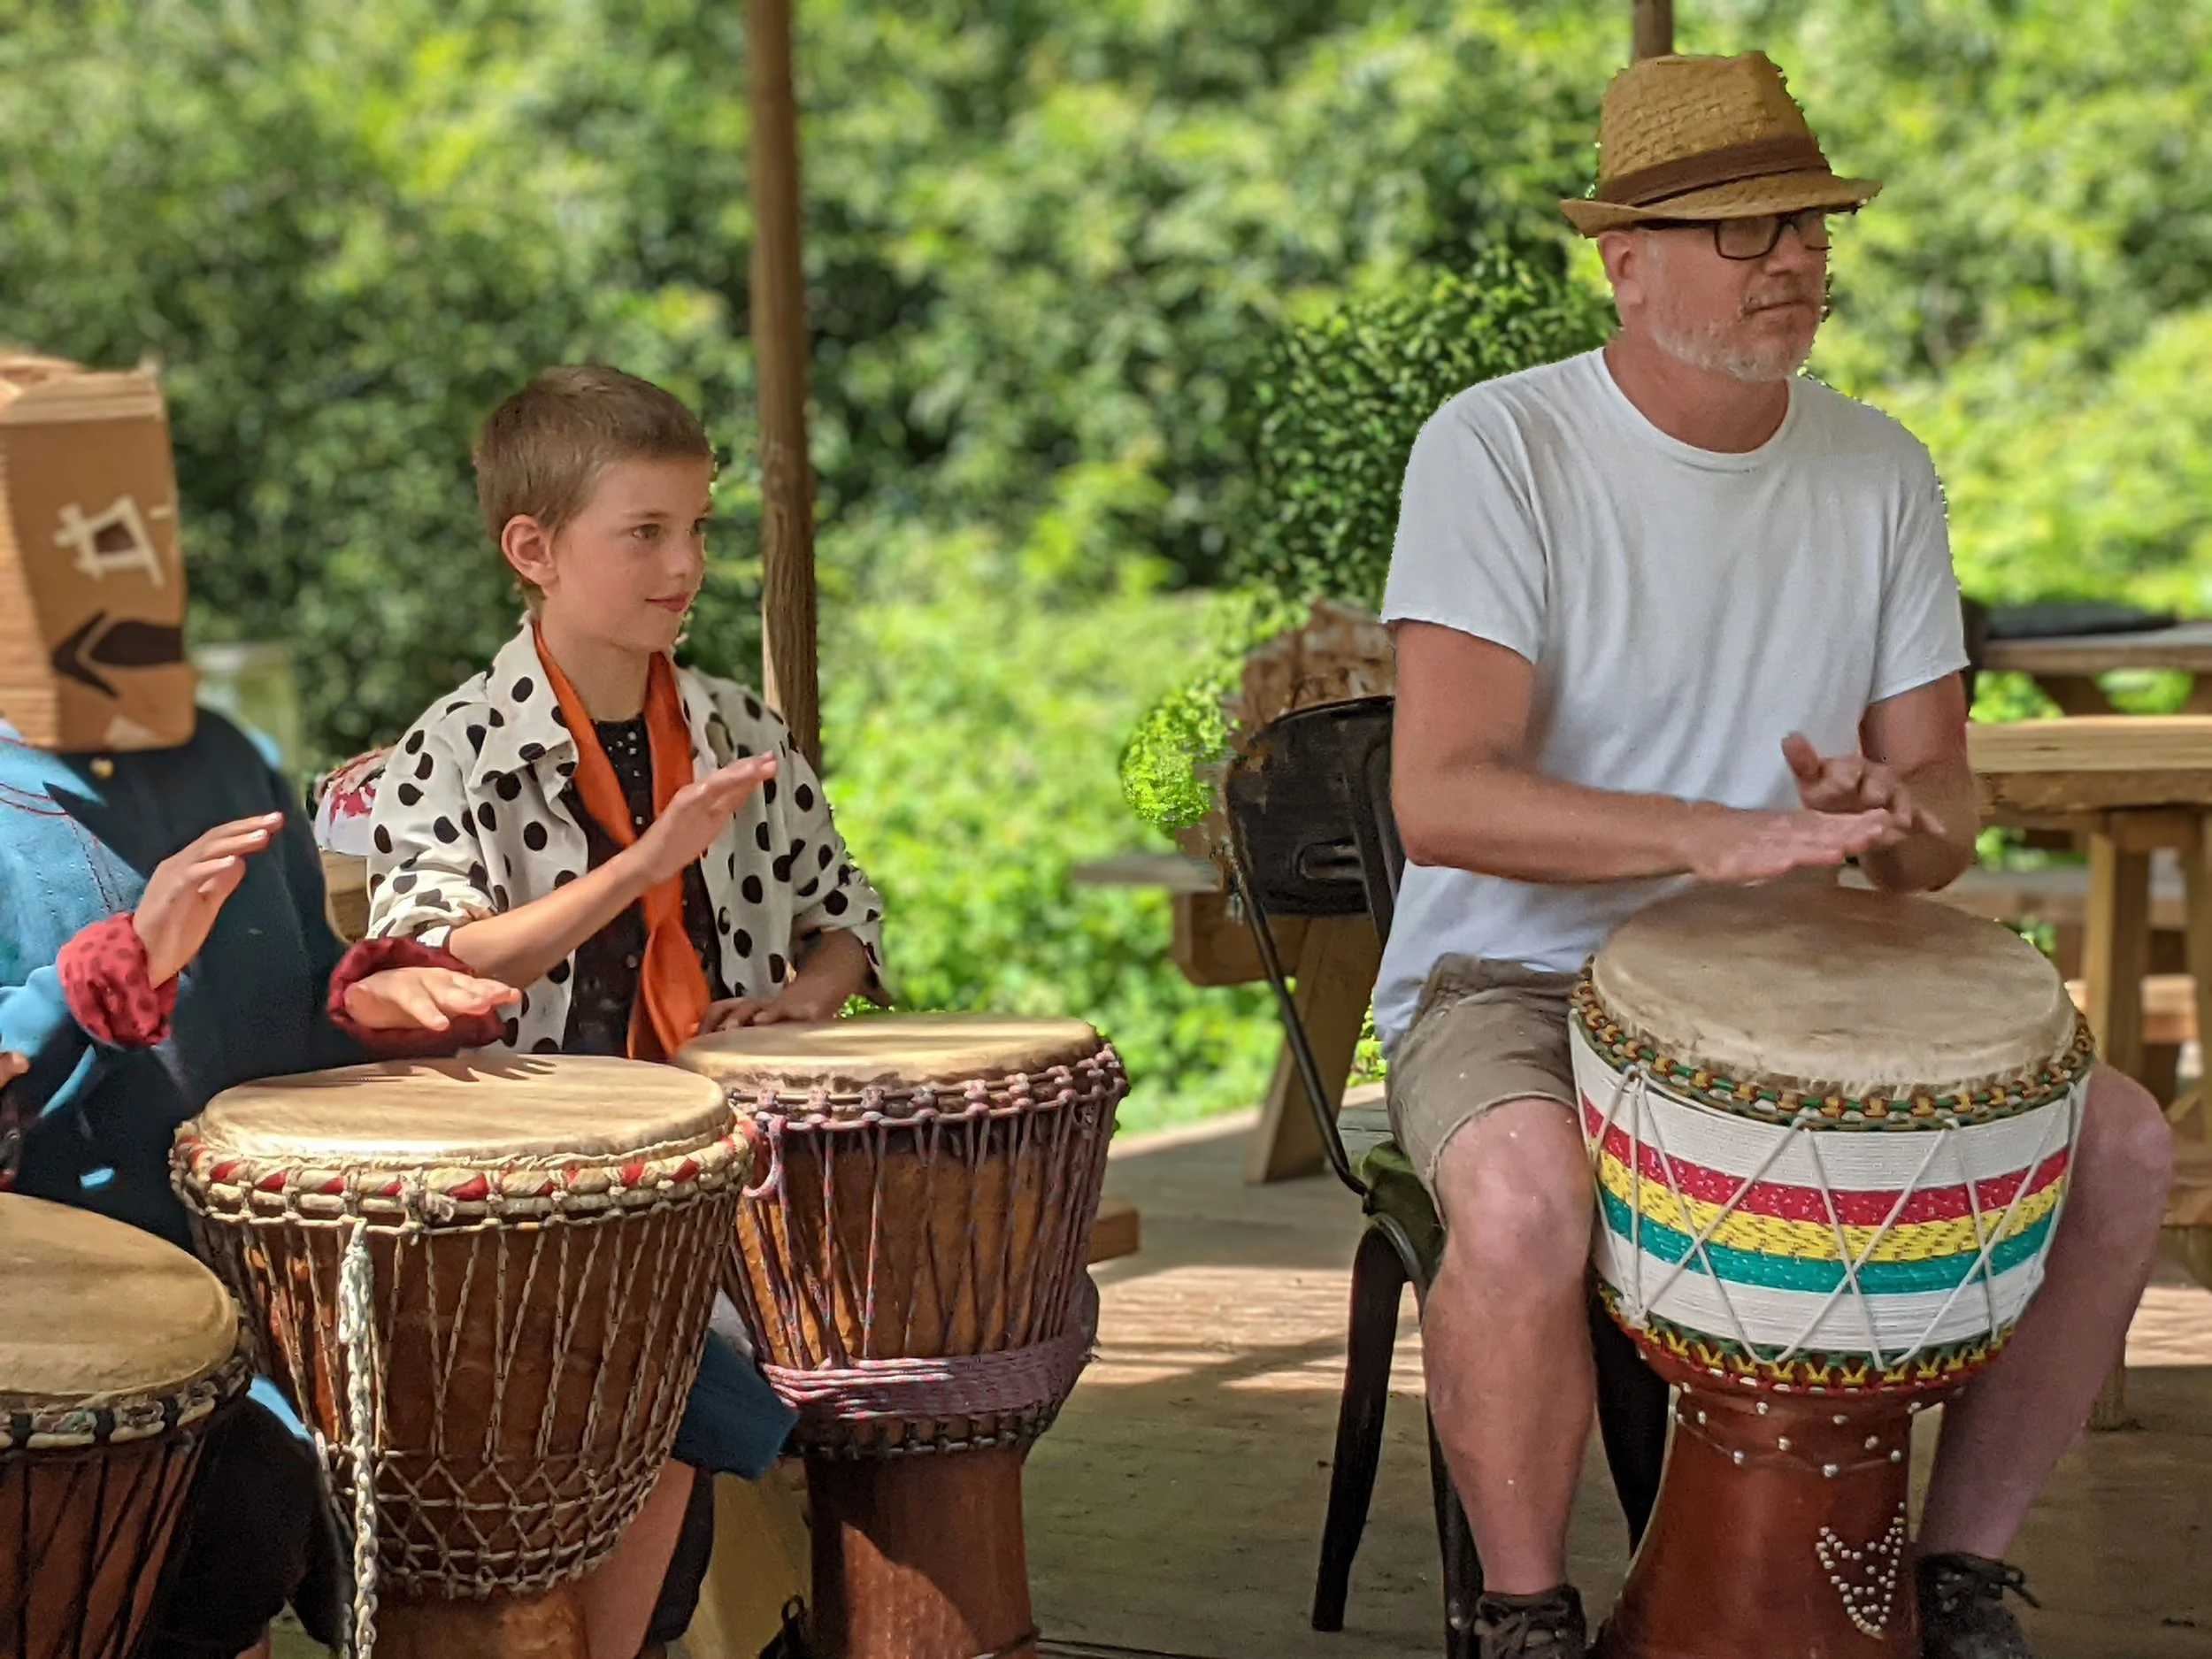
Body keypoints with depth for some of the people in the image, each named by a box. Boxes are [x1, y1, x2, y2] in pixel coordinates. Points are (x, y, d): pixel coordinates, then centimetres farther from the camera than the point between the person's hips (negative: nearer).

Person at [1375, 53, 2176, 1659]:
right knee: (1525, 1200, -38)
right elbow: (1441, 800, -24)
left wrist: (1887, 813, -20)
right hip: (1514, 983, -5)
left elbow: (1942, 802, 6)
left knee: (2117, 1140, -12)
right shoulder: (1499, 449, -13)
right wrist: (1723, 836, -37)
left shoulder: (1879, 469, 4)